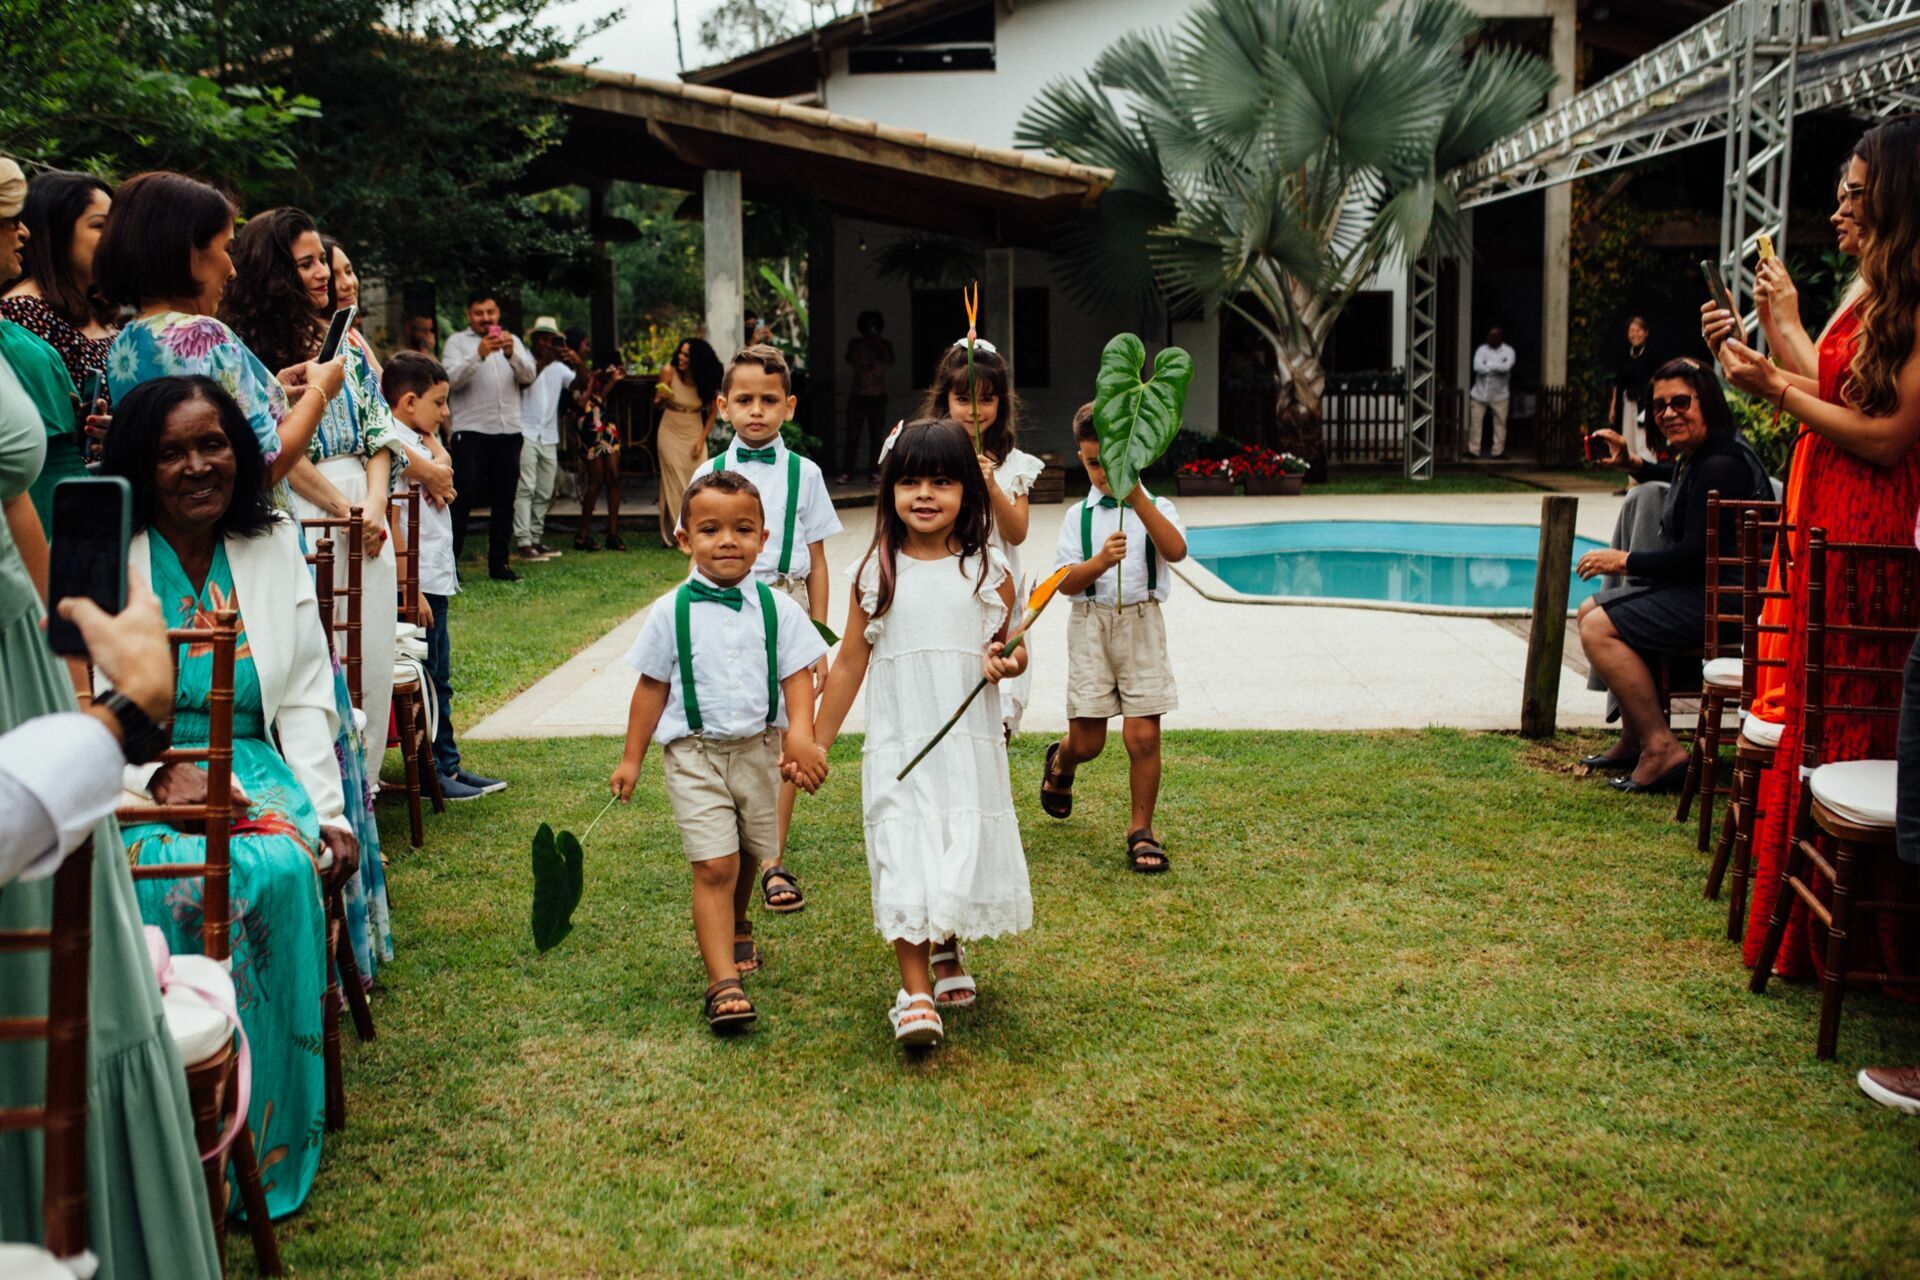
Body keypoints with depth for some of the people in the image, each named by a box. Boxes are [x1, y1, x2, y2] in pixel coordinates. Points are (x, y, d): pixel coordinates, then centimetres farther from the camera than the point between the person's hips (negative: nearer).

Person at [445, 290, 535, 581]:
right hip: (471, 431, -4)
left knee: (504, 501, 6)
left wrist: (511, 353, -18)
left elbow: (528, 375, 1)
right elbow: (452, 378, -11)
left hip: (508, 431, 4)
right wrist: (479, 355, -25)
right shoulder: (457, 342, 6)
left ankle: (498, 564, 13)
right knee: (463, 499, -10)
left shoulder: (511, 341, 17)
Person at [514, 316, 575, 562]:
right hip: (526, 434, -6)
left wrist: (577, 364, -18)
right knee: (525, 488, -12)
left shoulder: (558, 368, 16)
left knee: (545, 493, 7)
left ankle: (536, 539, 13)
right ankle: (524, 542, -16)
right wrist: (542, 363, -25)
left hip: (549, 437, 6)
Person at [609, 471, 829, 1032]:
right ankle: (723, 984, -10)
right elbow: (652, 687, 2)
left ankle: (736, 929, 48)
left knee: (749, 857, 18)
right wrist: (632, 758, 5)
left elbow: (797, 677, 0)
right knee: (713, 866, -11)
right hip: (694, 753, -2)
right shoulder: (672, 613, -5)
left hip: (759, 748, 3)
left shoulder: (777, 609, -2)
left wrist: (801, 737, -15)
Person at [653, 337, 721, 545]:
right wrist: (661, 398, -28)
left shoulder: (705, 380, -8)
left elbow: (713, 411, 2)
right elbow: (658, 404, -5)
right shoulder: (669, 371, -13)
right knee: (675, 485, -3)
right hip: (671, 434, -2)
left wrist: (702, 440, -4)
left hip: (695, 436, 2)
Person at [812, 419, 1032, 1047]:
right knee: (903, 859, -9)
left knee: (966, 855, 7)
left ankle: (947, 950, 36)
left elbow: (1014, 646, 12)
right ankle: (914, 992, -2)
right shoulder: (876, 573, 0)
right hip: (897, 746, -1)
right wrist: (816, 743, 7)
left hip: (970, 744, 1)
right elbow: (850, 663, 6)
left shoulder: (989, 572, 0)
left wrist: (1007, 661, -12)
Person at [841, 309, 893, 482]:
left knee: (877, 435, -1)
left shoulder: (885, 345, 11)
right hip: (858, 394, -1)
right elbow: (850, 359, -8)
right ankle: (846, 472, -6)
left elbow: (890, 361, -7)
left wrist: (878, 343, -9)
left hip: (878, 396, 1)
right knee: (852, 435, -6)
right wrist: (865, 343, -10)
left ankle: (874, 471, 3)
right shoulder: (856, 344, 10)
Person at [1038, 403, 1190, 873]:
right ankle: (1060, 764, 42)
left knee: (1143, 735, -5)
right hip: (1090, 625, 1)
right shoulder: (1078, 516, 5)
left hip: (1141, 624, -1)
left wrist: (1138, 498, -25)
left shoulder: (1155, 507, 2)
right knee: (1087, 740, 5)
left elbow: (1176, 550, -19)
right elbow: (1065, 583, -1)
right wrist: (1099, 561, -20)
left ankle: (1141, 829, 12)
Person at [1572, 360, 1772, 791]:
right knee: (1590, 610, 18)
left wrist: (1625, 561, -14)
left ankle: (1662, 748, -22)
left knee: (1600, 628, -21)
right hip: (1693, 586, 12)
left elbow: (1697, 555, -24)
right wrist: (1633, 464, 30)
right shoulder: (1693, 457, 13)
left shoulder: (1722, 465, -20)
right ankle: (1633, 739, 18)